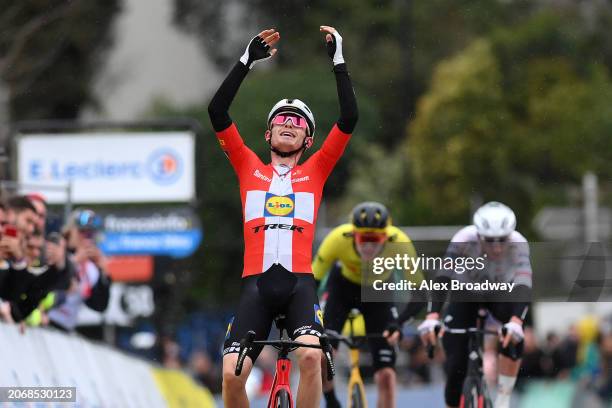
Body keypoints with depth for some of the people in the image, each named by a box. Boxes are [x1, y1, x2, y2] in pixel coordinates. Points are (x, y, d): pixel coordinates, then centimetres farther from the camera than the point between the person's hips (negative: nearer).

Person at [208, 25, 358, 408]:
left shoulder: (315, 171, 15)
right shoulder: (249, 168, 16)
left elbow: (349, 118, 6)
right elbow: (217, 111, 7)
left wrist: (338, 60, 4)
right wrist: (247, 60, 3)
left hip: (299, 282, -1)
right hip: (256, 282, 1)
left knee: (311, 355, -28)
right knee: (232, 374, -13)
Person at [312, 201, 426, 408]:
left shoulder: (399, 242, -35)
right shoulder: (338, 239, -36)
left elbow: (419, 293, -30)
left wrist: (398, 322, -46)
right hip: (342, 285, 0)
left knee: (386, 375, -10)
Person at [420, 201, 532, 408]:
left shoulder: (518, 244, -34)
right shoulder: (465, 240, -35)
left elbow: (523, 285, -46)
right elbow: (442, 277, -43)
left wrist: (516, 321, -64)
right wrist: (432, 317, -58)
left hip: (501, 293, 0)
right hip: (466, 294, 0)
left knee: (513, 337, -30)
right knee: (456, 361, -11)